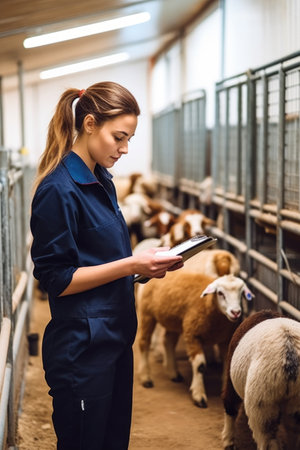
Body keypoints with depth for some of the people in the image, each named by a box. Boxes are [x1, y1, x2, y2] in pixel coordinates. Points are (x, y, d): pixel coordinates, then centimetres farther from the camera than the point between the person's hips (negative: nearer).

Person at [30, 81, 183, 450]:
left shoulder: (102, 182, 10)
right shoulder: (58, 190, -18)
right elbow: (56, 279, -18)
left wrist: (149, 264, 2)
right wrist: (131, 265, -22)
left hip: (115, 337, 9)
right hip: (82, 347, -9)